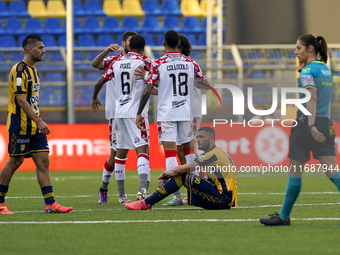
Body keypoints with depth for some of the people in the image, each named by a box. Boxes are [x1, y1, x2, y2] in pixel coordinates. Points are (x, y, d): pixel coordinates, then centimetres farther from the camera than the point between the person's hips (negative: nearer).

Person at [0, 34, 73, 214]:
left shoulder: (32, 70, 15)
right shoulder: (19, 70, -14)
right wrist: (39, 121, -23)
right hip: (20, 126, -9)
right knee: (15, 161, -2)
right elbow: (21, 100, -20)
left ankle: (50, 203, -4)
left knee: (43, 161, 1)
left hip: (34, 126, 9)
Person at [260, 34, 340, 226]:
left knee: (295, 172, 4)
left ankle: (284, 216, 12)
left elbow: (312, 98, -20)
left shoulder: (308, 71, -9)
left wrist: (311, 125, -28)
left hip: (306, 122, -7)